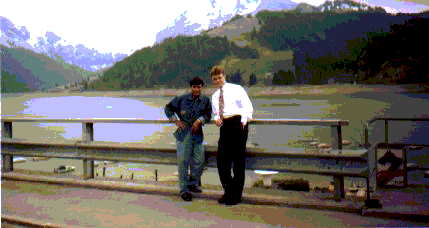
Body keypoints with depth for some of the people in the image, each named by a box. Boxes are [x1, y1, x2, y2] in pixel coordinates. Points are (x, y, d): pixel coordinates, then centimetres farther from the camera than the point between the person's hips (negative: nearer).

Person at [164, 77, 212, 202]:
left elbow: (208, 114, -4)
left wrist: (199, 121, -22)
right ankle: (183, 190, 4)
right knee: (184, 161, -5)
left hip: (197, 133, 3)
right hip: (184, 132, -3)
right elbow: (168, 108, 6)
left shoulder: (206, 100, 4)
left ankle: (193, 184, 28)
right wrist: (176, 121, -5)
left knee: (199, 161, 4)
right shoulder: (182, 99, -2)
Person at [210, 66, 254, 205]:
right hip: (225, 126, 6)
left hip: (238, 123, -5)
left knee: (238, 160, -3)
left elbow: (248, 108, -2)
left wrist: (242, 123, -17)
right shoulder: (215, 97, 20)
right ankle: (228, 191, 17)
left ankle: (236, 195, 6)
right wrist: (217, 119, 2)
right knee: (221, 159, 1)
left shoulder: (236, 89, 4)